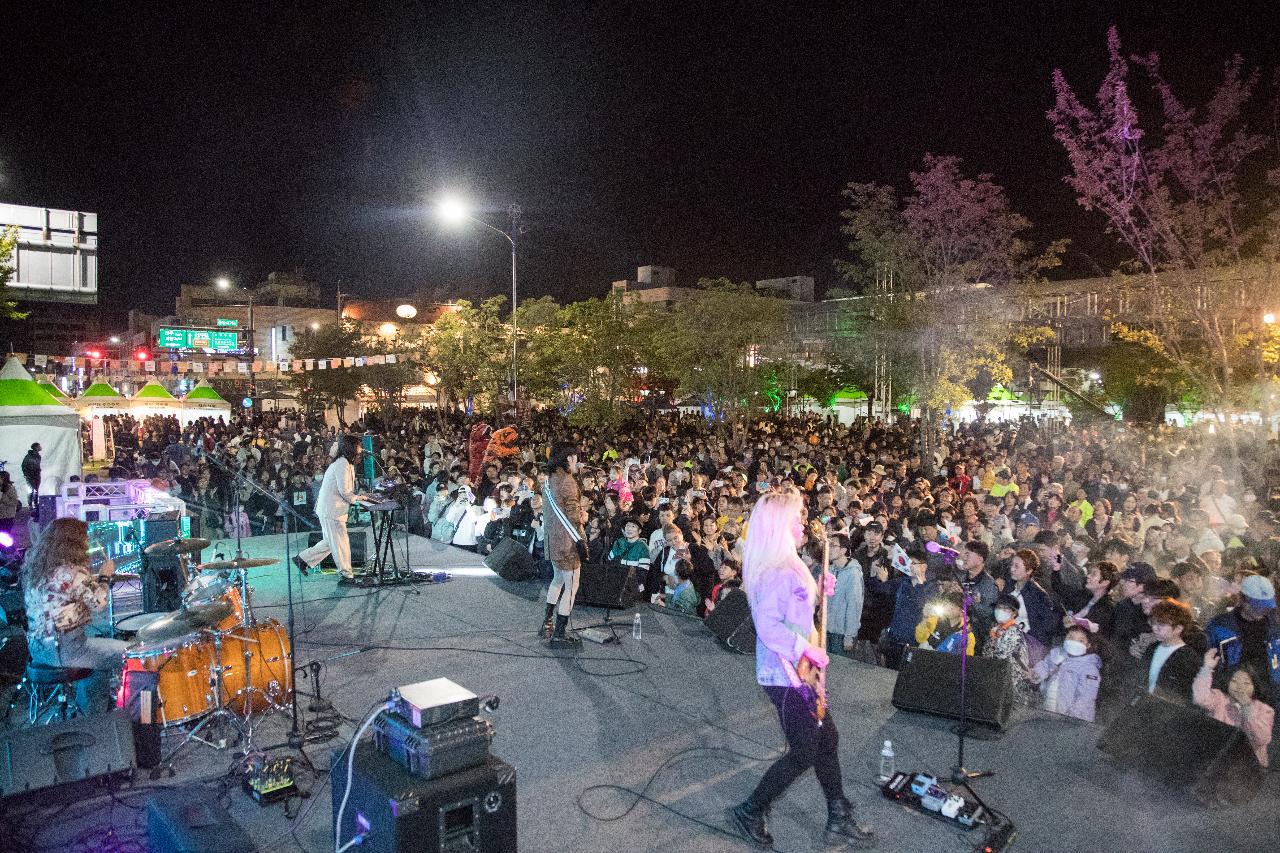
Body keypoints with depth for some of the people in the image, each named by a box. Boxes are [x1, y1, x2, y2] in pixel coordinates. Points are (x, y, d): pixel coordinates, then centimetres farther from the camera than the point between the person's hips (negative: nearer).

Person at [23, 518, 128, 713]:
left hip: (37, 646, 9)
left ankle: (92, 715, 33)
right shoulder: (72, 571, -19)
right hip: (63, 649, -9)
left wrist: (94, 579, 13)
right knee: (124, 653, 5)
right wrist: (104, 577, 0)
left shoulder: (37, 567, 8)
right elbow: (97, 603, -13)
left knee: (103, 651, 28)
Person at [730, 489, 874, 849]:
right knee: (804, 753, 0)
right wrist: (807, 649, -24)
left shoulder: (786, 565, 9)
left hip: (798, 670, 10)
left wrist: (817, 594, 6)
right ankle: (750, 811, 16)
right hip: (786, 675, -10)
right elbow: (767, 625, -31)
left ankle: (840, 820, 28)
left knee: (827, 739, 15)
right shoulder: (775, 571, -23)